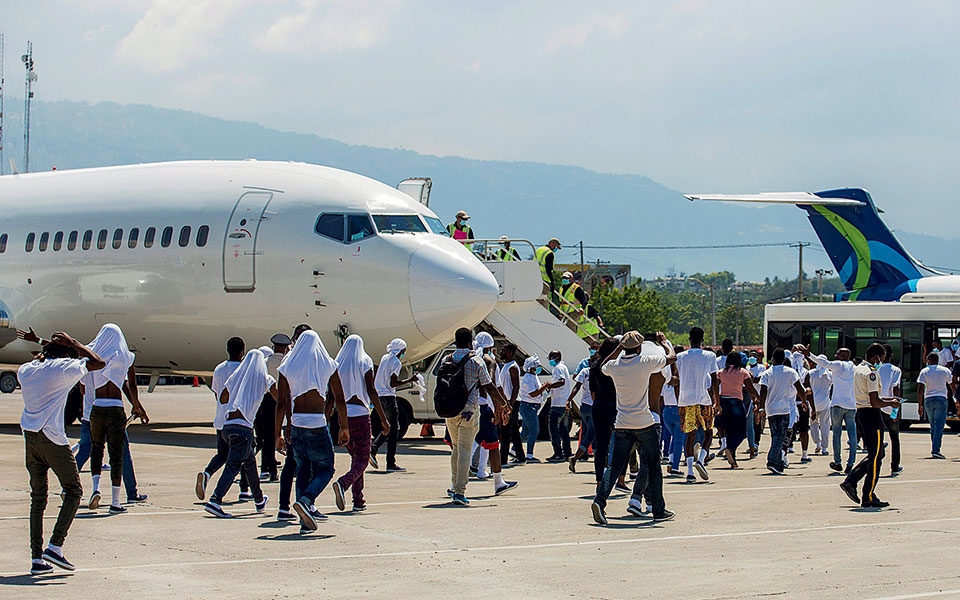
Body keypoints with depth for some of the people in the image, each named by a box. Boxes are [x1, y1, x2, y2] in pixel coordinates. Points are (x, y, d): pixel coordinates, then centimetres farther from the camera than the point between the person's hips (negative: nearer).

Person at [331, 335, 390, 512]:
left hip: (342, 415, 5)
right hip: (360, 414, -4)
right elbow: (371, 392, -9)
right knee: (362, 459, -2)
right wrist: (383, 418, -7)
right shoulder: (365, 363, -2)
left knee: (355, 457, 17)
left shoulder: (337, 365, 8)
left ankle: (358, 501, 12)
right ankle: (343, 484, -32)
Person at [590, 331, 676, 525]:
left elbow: (603, 366, 28)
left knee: (615, 465, 5)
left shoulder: (615, 366, 2)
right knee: (652, 465, 8)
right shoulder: (646, 362, -10)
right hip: (645, 423, -3)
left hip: (622, 425, 3)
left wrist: (619, 347, 28)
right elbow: (671, 357, 3)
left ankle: (600, 500, -15)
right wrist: (664, 342, 21)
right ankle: (659, 510, 14)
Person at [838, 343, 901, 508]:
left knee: (873, 455, 17)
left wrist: (887, 400, 19)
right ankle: (868, 497, -2)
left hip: (860, 413, 10)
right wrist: (891, 403, -5)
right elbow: (875, 402, -21)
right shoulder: (871, 373, -16)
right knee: (876, 457, -4)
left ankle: (850, 481, 8)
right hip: (872, 415, -10)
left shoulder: (858, 369, 14)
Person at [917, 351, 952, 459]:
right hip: (941, 398, -2)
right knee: (939, 426, -6)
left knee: (933, 426, 14)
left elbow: (920, 389, -4)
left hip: (928, 400, 2)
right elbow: (952, 385, 16)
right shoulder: (945, 370, 5)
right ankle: (935, 450, -17)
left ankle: (934, 449, 15)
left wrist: (920, 405, 0)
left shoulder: (924, 371, 3)